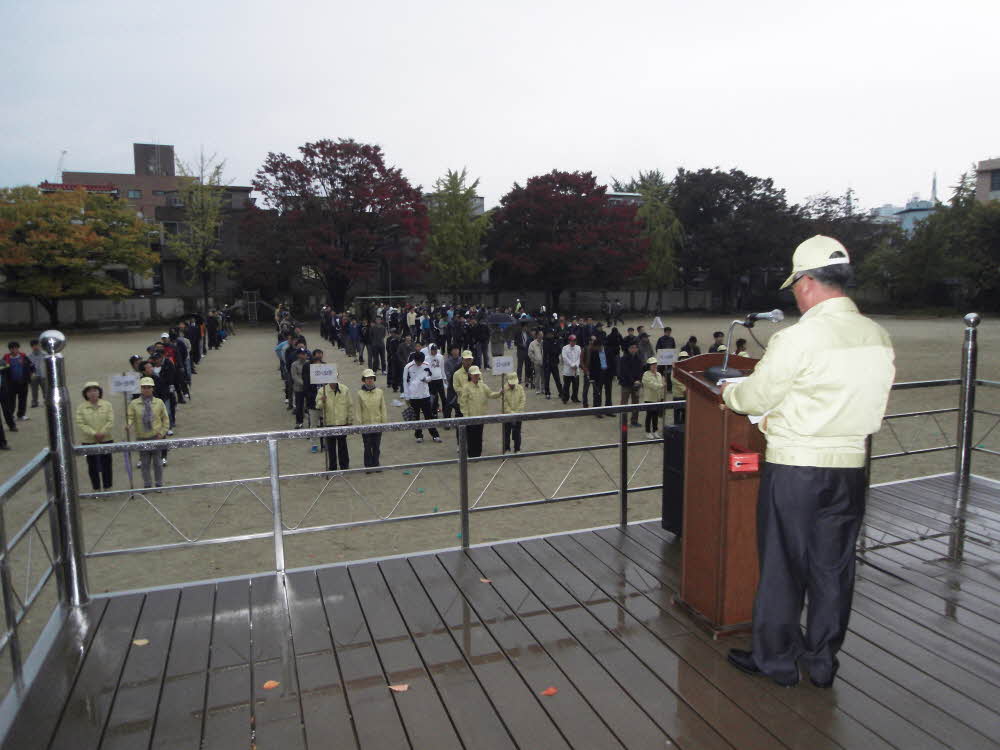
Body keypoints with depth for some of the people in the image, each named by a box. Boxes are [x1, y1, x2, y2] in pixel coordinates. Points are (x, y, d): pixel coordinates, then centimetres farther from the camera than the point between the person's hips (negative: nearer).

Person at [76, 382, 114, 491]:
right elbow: (80, 424, -9)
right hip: (89, 441, 0)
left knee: (106, 465, 7)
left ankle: (107, 487, 19)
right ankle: (96, 489, 18)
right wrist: (94, 434, -18)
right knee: (93, 466, 7)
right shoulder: (81, 408, -2)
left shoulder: (107, 405, 0)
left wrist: (102, 433, -17)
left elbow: (110, 422, -6)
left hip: (106, 440, 0)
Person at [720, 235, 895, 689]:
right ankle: (823, 662, 30)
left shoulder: (799, 337, -19)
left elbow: (755, 398, -12)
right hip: (851, 465, 6)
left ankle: (775, 659, 24)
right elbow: (868, 401, 13)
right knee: (834, 567, 16)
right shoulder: (878, 337, 3)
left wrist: (728, 391, 10)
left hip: (795, 468, -6)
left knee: (782, 565, 9)